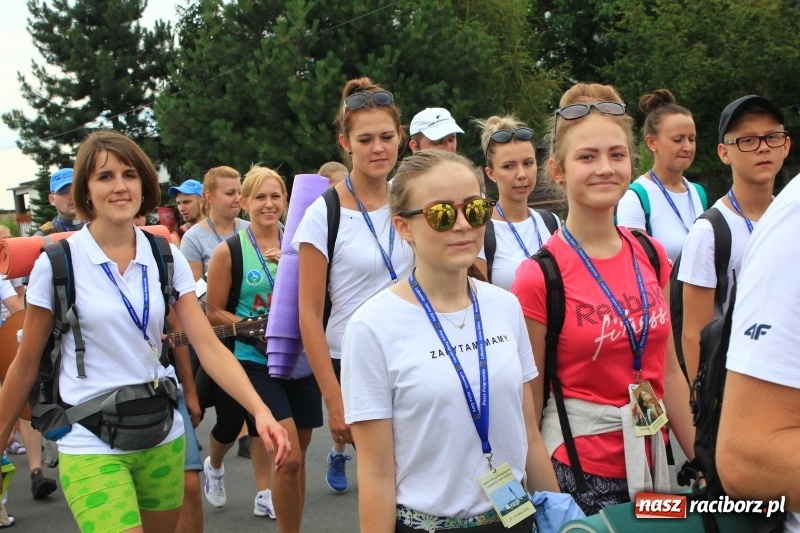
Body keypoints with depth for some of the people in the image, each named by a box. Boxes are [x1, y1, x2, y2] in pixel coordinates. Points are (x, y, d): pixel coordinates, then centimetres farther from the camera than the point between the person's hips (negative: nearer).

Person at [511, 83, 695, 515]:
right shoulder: (539, 276, -15)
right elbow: (529, 402, -9)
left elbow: (669, 371, 9)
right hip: (578, 470, -5)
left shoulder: (652, 256, 1)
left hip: (651, 462, 5)